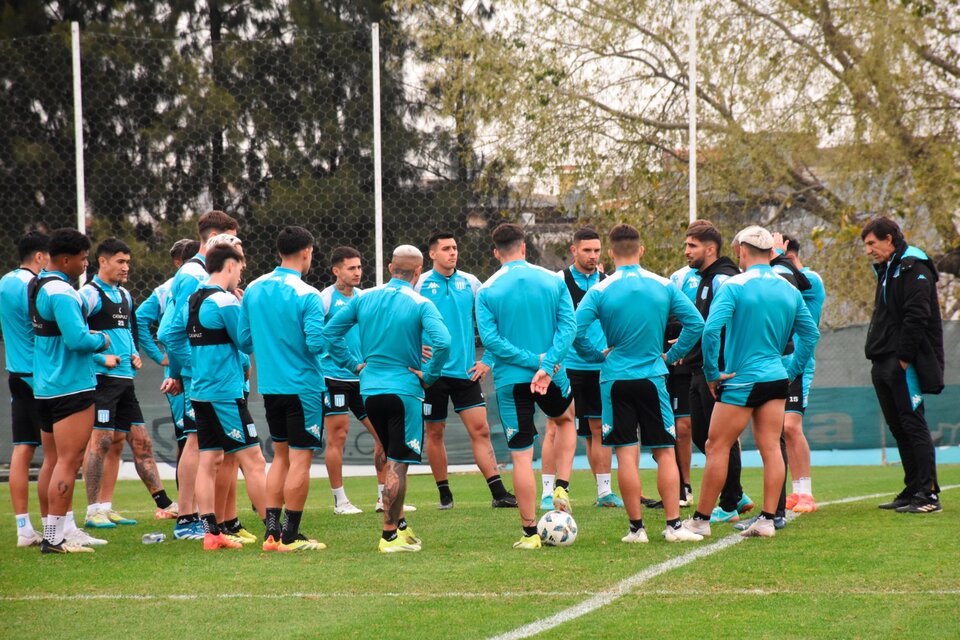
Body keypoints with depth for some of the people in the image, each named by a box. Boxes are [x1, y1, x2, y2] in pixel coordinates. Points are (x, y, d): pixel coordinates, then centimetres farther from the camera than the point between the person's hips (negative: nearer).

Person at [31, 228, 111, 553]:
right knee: (68, 463, -8)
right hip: (71, 387, -10)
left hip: (45, 388, 10)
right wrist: (101, 340, -5)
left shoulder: (36, 286, 13)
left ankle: (49, 532, 19)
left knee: (54, 463, 15)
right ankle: (55, 538, -9)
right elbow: (77, 339, -25)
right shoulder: (61, 292, -17)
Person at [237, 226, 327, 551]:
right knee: (300, 458, 0)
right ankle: (290, 536, 2)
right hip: (303, 387, -6)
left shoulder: (253, 290, 4)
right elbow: (316, 343, -21)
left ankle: (272, 531, 12)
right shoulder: (307, 295, -15)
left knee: (280, 455, 16)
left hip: (269, 386, 6)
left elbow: (243, 340, 7)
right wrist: (326, 337, 0)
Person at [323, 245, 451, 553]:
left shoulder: (363, 299, 6)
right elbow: (443, 342, -23)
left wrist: (354, 364, 11)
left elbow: (330, 332, 8)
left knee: (394, 460, 20)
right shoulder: (420, 304, -9)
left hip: (369, 389, 5)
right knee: (397, 464, -2)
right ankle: (390, 536, -1)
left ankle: (399, 524, 24)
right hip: (404, 390, -5)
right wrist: (429, 375, -10)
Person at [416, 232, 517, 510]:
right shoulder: (420, 285, -2)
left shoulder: (470, 283, 6)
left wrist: (488, 360, 4)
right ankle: (444, 494, 17)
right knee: (435, 433, 5)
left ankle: (498, 493, -7)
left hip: (466, 371, 2)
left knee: (480, 429, -5)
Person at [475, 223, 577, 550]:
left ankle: (530, 533, 2)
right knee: (566, 419, 33)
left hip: (510, 380, -2)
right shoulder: (553, 280, 1)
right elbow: (568, 325, -8)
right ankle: (562, 487, 15)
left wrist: (534, 360, -11)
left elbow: (489, 339, -12)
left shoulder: (487, 290, -3)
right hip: (553, 376, 2)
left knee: (521, 456, 1)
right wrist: (546, 366, -15)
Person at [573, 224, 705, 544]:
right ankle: (674, 526, 2)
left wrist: (597, 355, 3)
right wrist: (671, 354, 9)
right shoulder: (664, 286, -1)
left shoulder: (600, 291, -6)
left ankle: (636, 527, 2)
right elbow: (695, 323, -2)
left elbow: (576, 331, -13)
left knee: (626, 455, 1)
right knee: (665, 453, 6)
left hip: (615, 381, -1)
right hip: (652, 378, 1)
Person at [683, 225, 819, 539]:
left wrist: (712, 373, -11)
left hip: (742, 380, -6)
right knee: (771, 448, 5)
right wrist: (790, 370, 16)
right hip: (777, 379, 6)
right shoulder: (789, 290, 8)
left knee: (717, 448, 2)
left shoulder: (734, 286, -10)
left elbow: (711, 329, -20)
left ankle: (701, 520, 6)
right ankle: (767, 520, 4)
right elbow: (811, 334, 12)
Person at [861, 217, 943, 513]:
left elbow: (916, 316, -18)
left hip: (905, 365, -10)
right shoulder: (887, 270, 21)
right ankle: (913, 490, 14)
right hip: (885, 366, 10)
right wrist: (877, 357, 12)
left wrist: (904, 358, -21)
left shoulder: (913, 268, -9)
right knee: (899, 428, 10)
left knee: (913, 425, -11)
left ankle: (928, 494, -12)